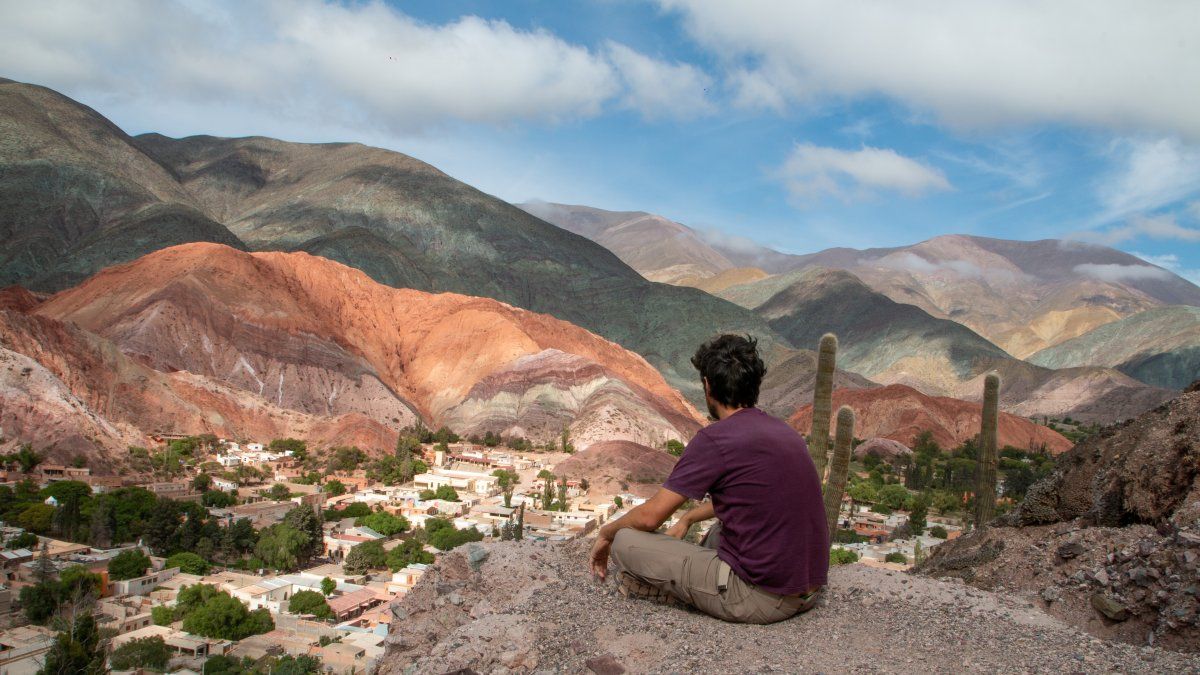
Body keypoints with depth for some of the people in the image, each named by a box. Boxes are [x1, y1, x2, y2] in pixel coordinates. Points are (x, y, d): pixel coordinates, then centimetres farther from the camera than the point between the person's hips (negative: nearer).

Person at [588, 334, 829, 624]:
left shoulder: (715, 439, -16)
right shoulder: (784, 431, 10)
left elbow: (649, 517, -10)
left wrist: (606, 533, 10)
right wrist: (687, 519, 36)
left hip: (760, 597, -8)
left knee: (626, 542, -5)